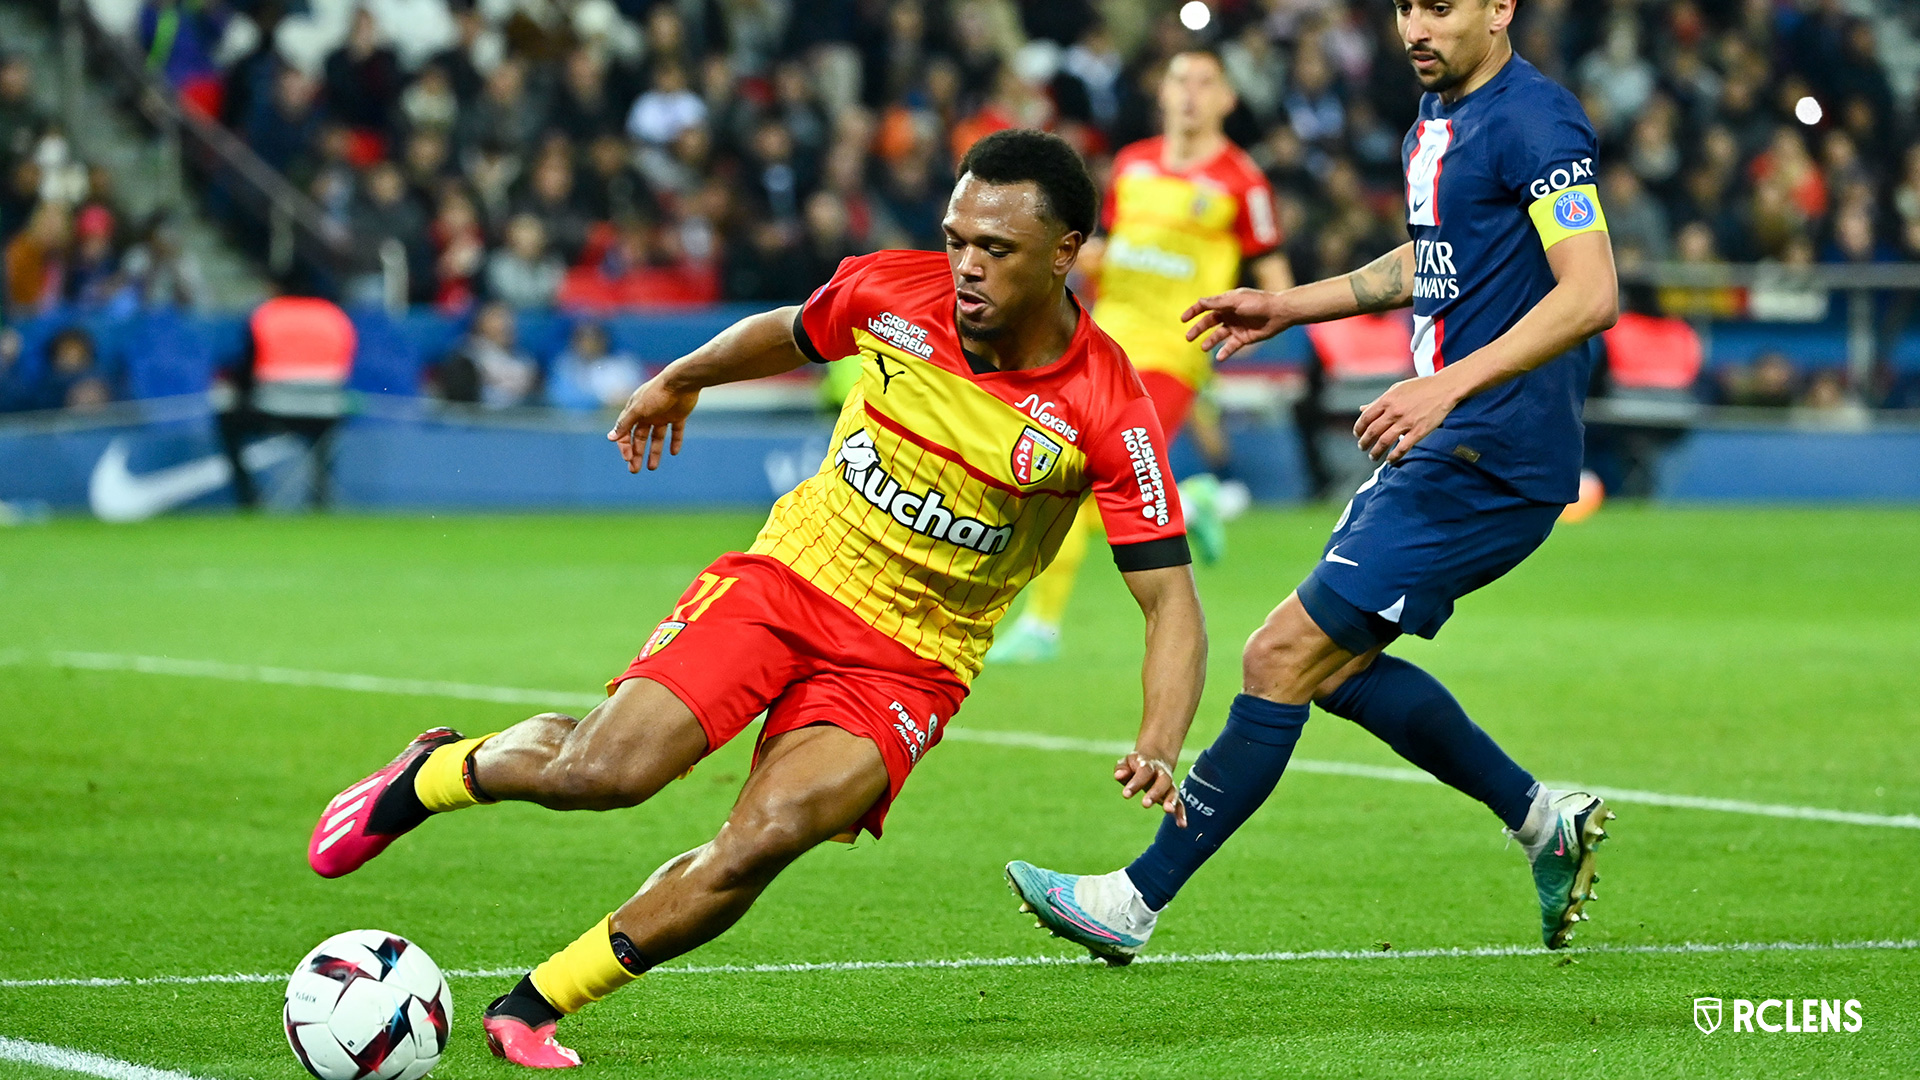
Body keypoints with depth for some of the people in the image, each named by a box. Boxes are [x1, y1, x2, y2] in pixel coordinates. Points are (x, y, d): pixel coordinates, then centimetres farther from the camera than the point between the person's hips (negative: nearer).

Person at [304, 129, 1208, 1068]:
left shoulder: (1106, 411, -17)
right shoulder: (891, 291, -10)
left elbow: (1170, 596, -15)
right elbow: (789, 334, 15)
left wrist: (1158, 746, -31)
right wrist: (679, 380, 30)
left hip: (907, 663, -1)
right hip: (789, 576, 2)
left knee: (763, 840, -27)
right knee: (600, 772, -19)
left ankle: (533, 1007, -10)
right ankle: (437, 772, 15)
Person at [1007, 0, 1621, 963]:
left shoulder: (1533, 121, -16)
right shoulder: (1437, 115, 14)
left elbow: (1592, 294, -25)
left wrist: (1451, 385, -32)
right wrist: (1289, 306, 25)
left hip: (1488, 465, -10)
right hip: (1444, 451, 10)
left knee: (1283, 658, -10)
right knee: (1336, 665, 15)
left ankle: (1137, 901, -5)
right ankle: (1543, 819, 23)